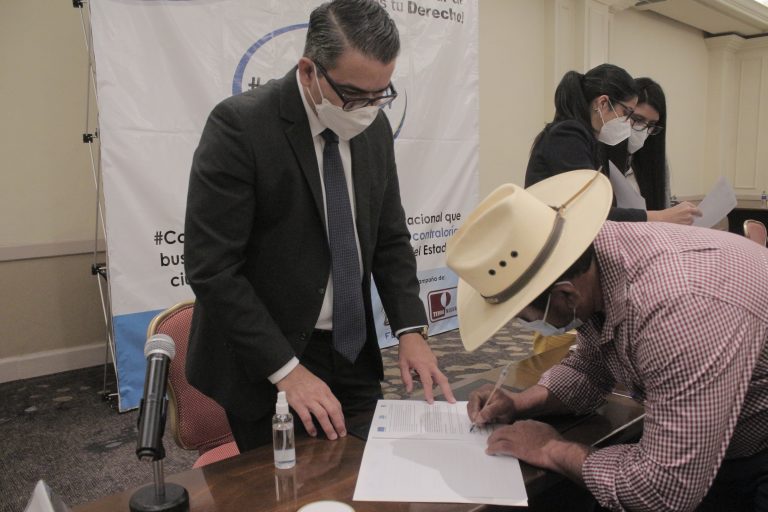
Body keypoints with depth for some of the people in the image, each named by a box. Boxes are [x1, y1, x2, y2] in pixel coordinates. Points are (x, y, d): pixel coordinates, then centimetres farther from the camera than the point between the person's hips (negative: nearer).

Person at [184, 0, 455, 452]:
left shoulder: (374, 126, 0)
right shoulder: (239, 125, -18)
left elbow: (390, 239, 6)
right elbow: (212, 269, -19)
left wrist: (411, 328, -6)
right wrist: (287, 369, -21)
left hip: (354, 355, 5)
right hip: (267, 365, -5)